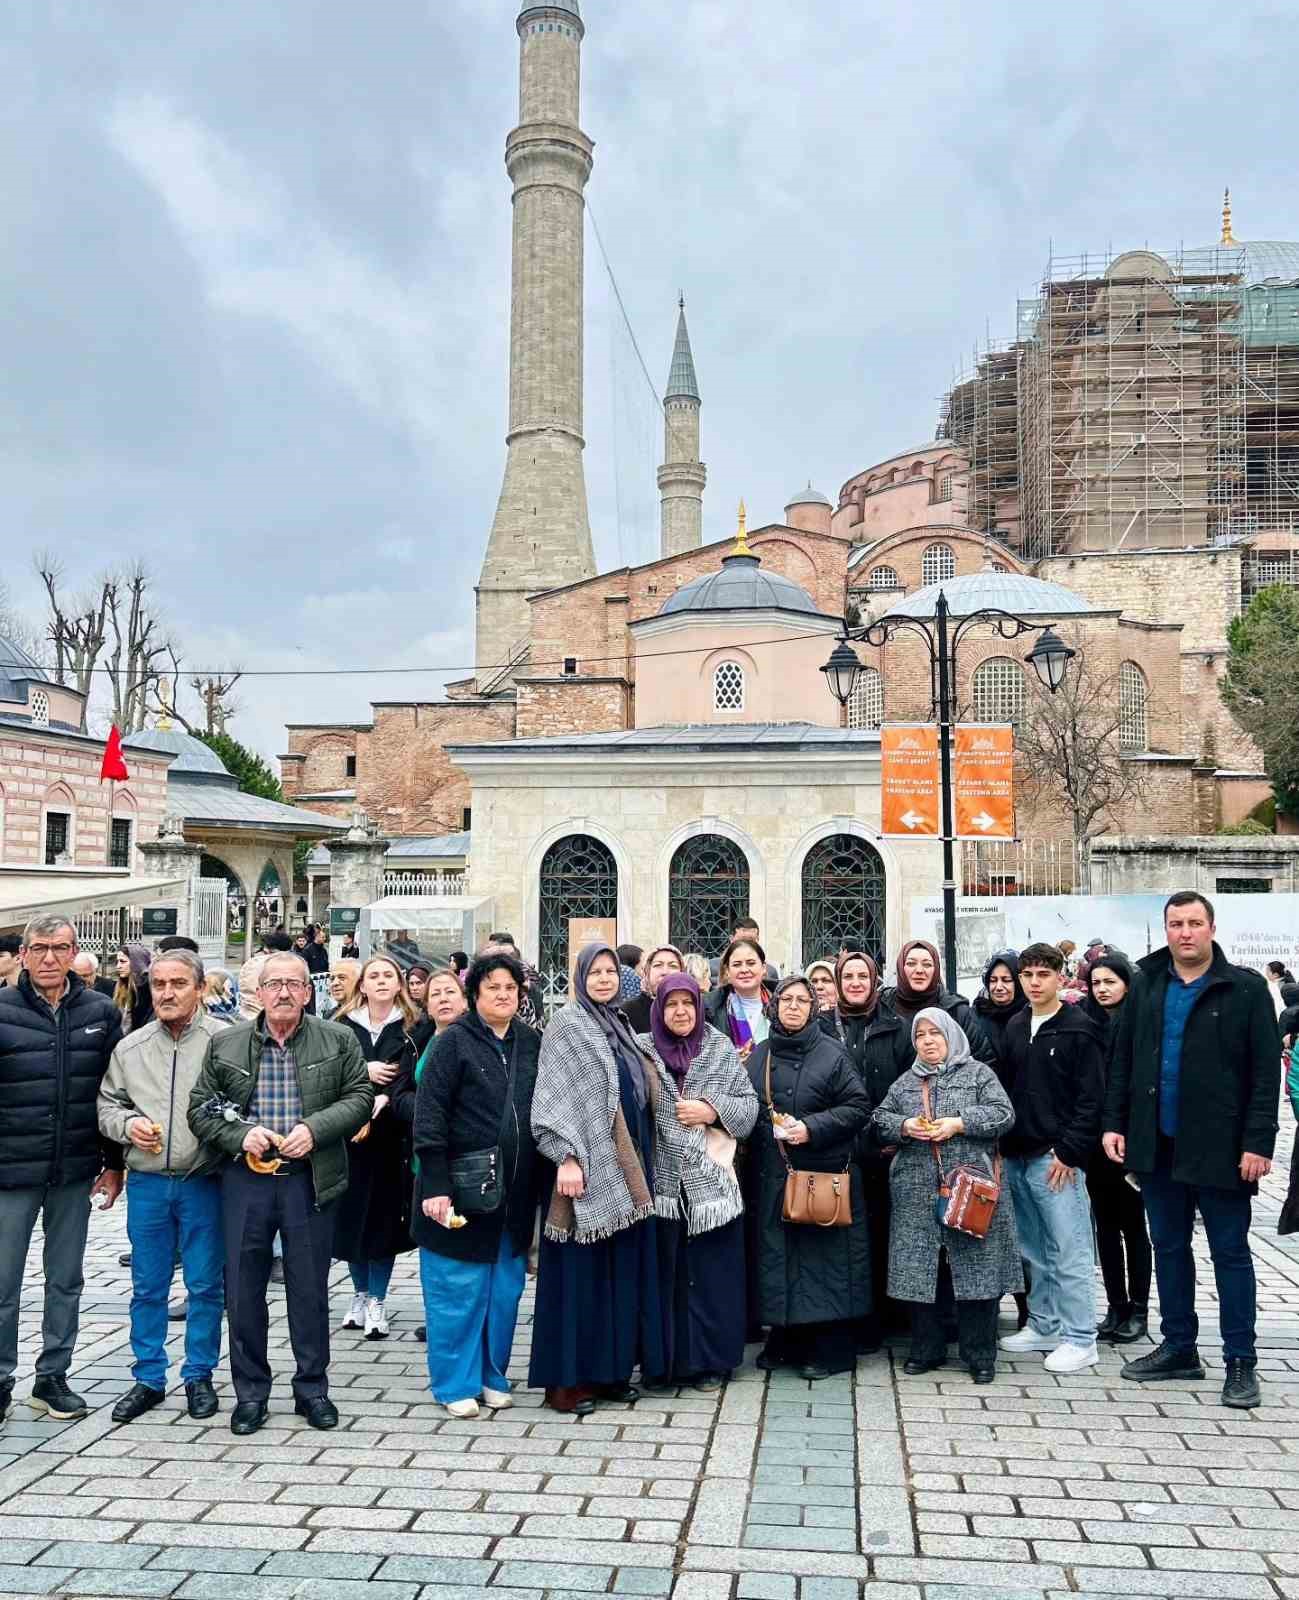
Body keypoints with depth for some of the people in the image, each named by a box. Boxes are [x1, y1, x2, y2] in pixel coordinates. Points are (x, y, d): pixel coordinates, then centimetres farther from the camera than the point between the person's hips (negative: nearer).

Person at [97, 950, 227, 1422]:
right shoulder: (130, 1047, 6)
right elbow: (107, 1104, 12)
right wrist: (127, 1124, -7)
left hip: (203, 1183, -3)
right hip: (146, 1183, 3)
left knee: (205, 1285, 8)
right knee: (147, 1286, 12)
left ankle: (199, 1376, 23)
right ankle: (148, 1379, 26)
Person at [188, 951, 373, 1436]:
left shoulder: (338, 1041, 2)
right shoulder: (225, 1044, 4)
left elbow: (360, 1098, 0)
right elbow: (200, 1107, 5)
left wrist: (314, 1129, -15)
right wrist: (241, 1135, -11)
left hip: (310, 1180, -1)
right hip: (245, 1178, 1)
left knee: (310, 1288, 8)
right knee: (243, 1287, 7)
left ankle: (313, 1388, 22)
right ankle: (250, 1392, 22)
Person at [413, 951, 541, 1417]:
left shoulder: (531, 1043, 8)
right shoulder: (453, 1041, -7)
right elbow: (429, 1115, -12)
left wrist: (543, 1183, 10)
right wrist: (435, 1185, -17)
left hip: (515, 1193, 5)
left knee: (505, 1289, 12)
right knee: (458, 1289, 4)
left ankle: (492, 1377, 27)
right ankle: (456, 1383, 18)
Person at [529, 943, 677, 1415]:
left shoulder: (618, 1026, 15)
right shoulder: (566, 1025, -6)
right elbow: (552, 1099, -13)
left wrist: (639, 1168, 14)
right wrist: (566, 1157, -23)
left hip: (626, 1169, 7)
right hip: (587, 1165, -7)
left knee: (622, 1267, 9)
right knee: (581, 1271, -3)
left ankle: (610, 1368, 19)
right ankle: (566, 1379, 5)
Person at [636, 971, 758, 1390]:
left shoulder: (721, 1049, 5)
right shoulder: (642, 1049, 4)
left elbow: (750, 1104, 4)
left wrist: (711, 1110, -10)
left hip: (710, 1178, 0)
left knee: (711, 1269, 3)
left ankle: (710, 1360, 15)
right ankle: (666, 1359, 15)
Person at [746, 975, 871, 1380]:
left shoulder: (832, 1054, -4)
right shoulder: (758, 1055, 9)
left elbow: (859, 1107, -8)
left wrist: (812, 1127, -18)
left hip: (822, 1174, -4)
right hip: (771, 1175, 5)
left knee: (822, 1256, -1)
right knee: (777, 1255, 10)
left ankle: (828, 1349, 10)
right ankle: (784, 1340, 23)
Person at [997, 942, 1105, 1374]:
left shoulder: (1077, 1030, -7)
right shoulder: (1015, 1027, 13)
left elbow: (1091, 1098, -10)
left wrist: (1069, 1151, -15)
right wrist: (1003, 1146, 10)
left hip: (1057, 1158, -7)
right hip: (1017, 1157, 7)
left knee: (1069, 1250, -3)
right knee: (1033, 1250, 14)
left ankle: (1080, 1339, 5)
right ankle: (1044, 1326, 25)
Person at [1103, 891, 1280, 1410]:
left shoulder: (1245, 989, -5)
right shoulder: (1146, 986, 6)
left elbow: (1265, 1071, -8)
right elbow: (1123, 1060, 10)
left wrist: (1258, 1142, -13)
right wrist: (1115, 1123, 4)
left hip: (1219, 1147, -4)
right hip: (1158, 1145, 4)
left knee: (1230, 1253, 5)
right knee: (1169, 1247, 14)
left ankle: (1240, 1362, 15)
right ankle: (1179, 1348, 26)